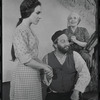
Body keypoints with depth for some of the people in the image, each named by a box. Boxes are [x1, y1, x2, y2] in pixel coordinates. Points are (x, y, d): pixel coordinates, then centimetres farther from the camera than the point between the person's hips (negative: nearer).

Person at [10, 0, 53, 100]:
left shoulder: (29, 30, 11)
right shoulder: (21, 30, -16)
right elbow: (25, 59, -20)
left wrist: (43, 64, 5)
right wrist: (44, 67, -10)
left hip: (33, 74, 9)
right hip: (25, 75, -9)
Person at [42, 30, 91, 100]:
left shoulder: (75, 56, -3)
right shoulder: (47, 58, -2)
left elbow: (85, 75, -9)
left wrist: (76, 92, -19)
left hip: (72, 94, 1)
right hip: (53, 94, 0)